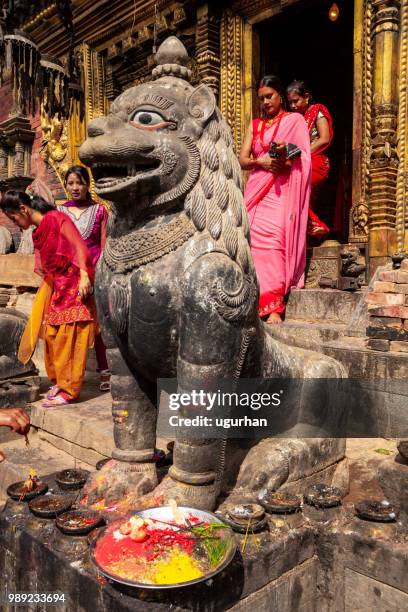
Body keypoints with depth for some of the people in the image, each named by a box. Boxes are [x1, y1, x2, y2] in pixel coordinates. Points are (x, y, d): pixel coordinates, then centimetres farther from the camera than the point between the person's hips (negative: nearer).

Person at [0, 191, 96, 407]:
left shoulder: (56, 218, -9)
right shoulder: (38, 233, 15)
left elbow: (79, 247, -16)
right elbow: (46, 266, 17)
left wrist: (84, 276, -26)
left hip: (74, 285, -9)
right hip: (56, 287, 9)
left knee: (68, 337, -7)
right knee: (52, 334, 10)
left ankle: (69, 389, -1)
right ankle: (60, 381, 23)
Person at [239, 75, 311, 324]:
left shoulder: (295, 120, 11)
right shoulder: (255, 125, 23)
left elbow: (304, 159, 2)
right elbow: (243, 159, 13)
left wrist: (286, 154, -17)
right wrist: (261, 161, -7)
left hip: (282, 190, -4)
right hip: (257, 189, 4)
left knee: (274, 236, -19)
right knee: (254, 237, -9)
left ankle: (274, 306, -22)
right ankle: (255, 301, -7)